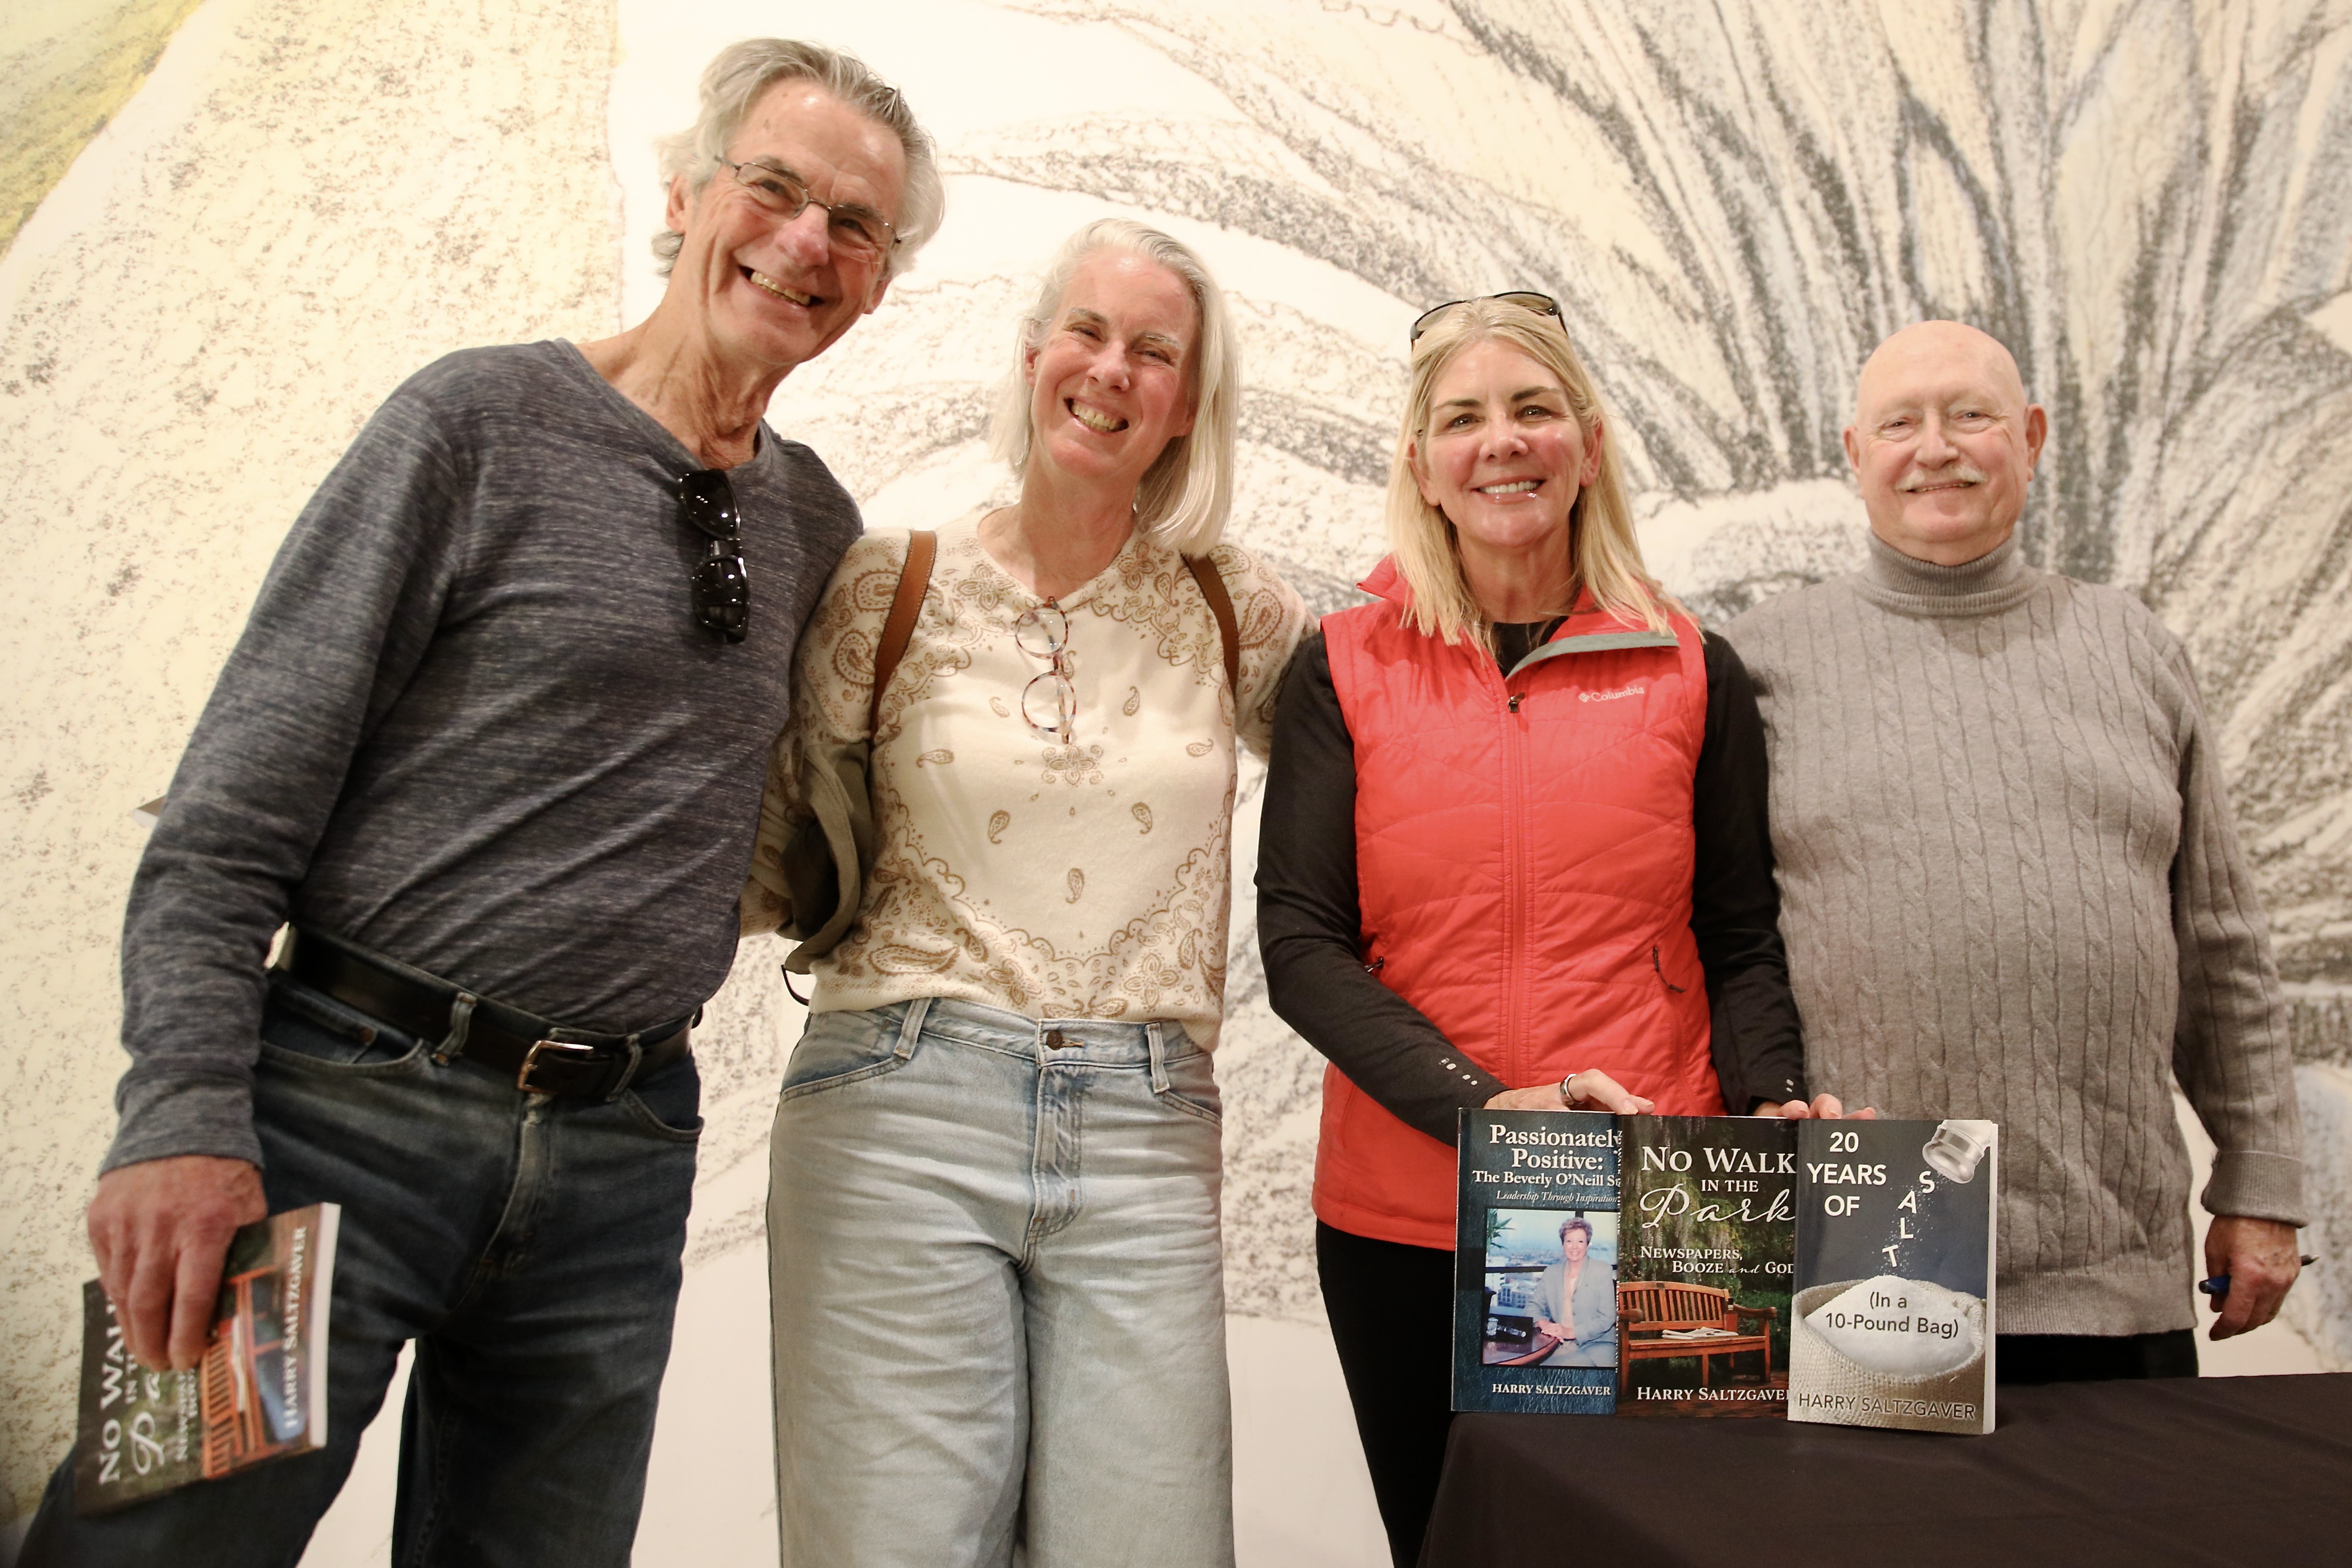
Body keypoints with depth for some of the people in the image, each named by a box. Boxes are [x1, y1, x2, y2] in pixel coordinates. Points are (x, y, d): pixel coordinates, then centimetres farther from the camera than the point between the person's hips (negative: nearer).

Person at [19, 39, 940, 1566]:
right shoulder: (485, 419, -4)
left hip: (621, 1160, 5)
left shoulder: (820, 523, 11)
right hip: (354, 1104, -4)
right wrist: (184, 1118, -16)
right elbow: (228, 819, -7)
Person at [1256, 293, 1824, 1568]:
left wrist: (1772, 1105, -12)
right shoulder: (1346, 670, 2)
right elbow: (1300, 943, -5)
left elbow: (1740, 940, 8)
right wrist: (1484, 1105, -18)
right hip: (1402, 1223, 0)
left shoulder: (1690, 673, 5)